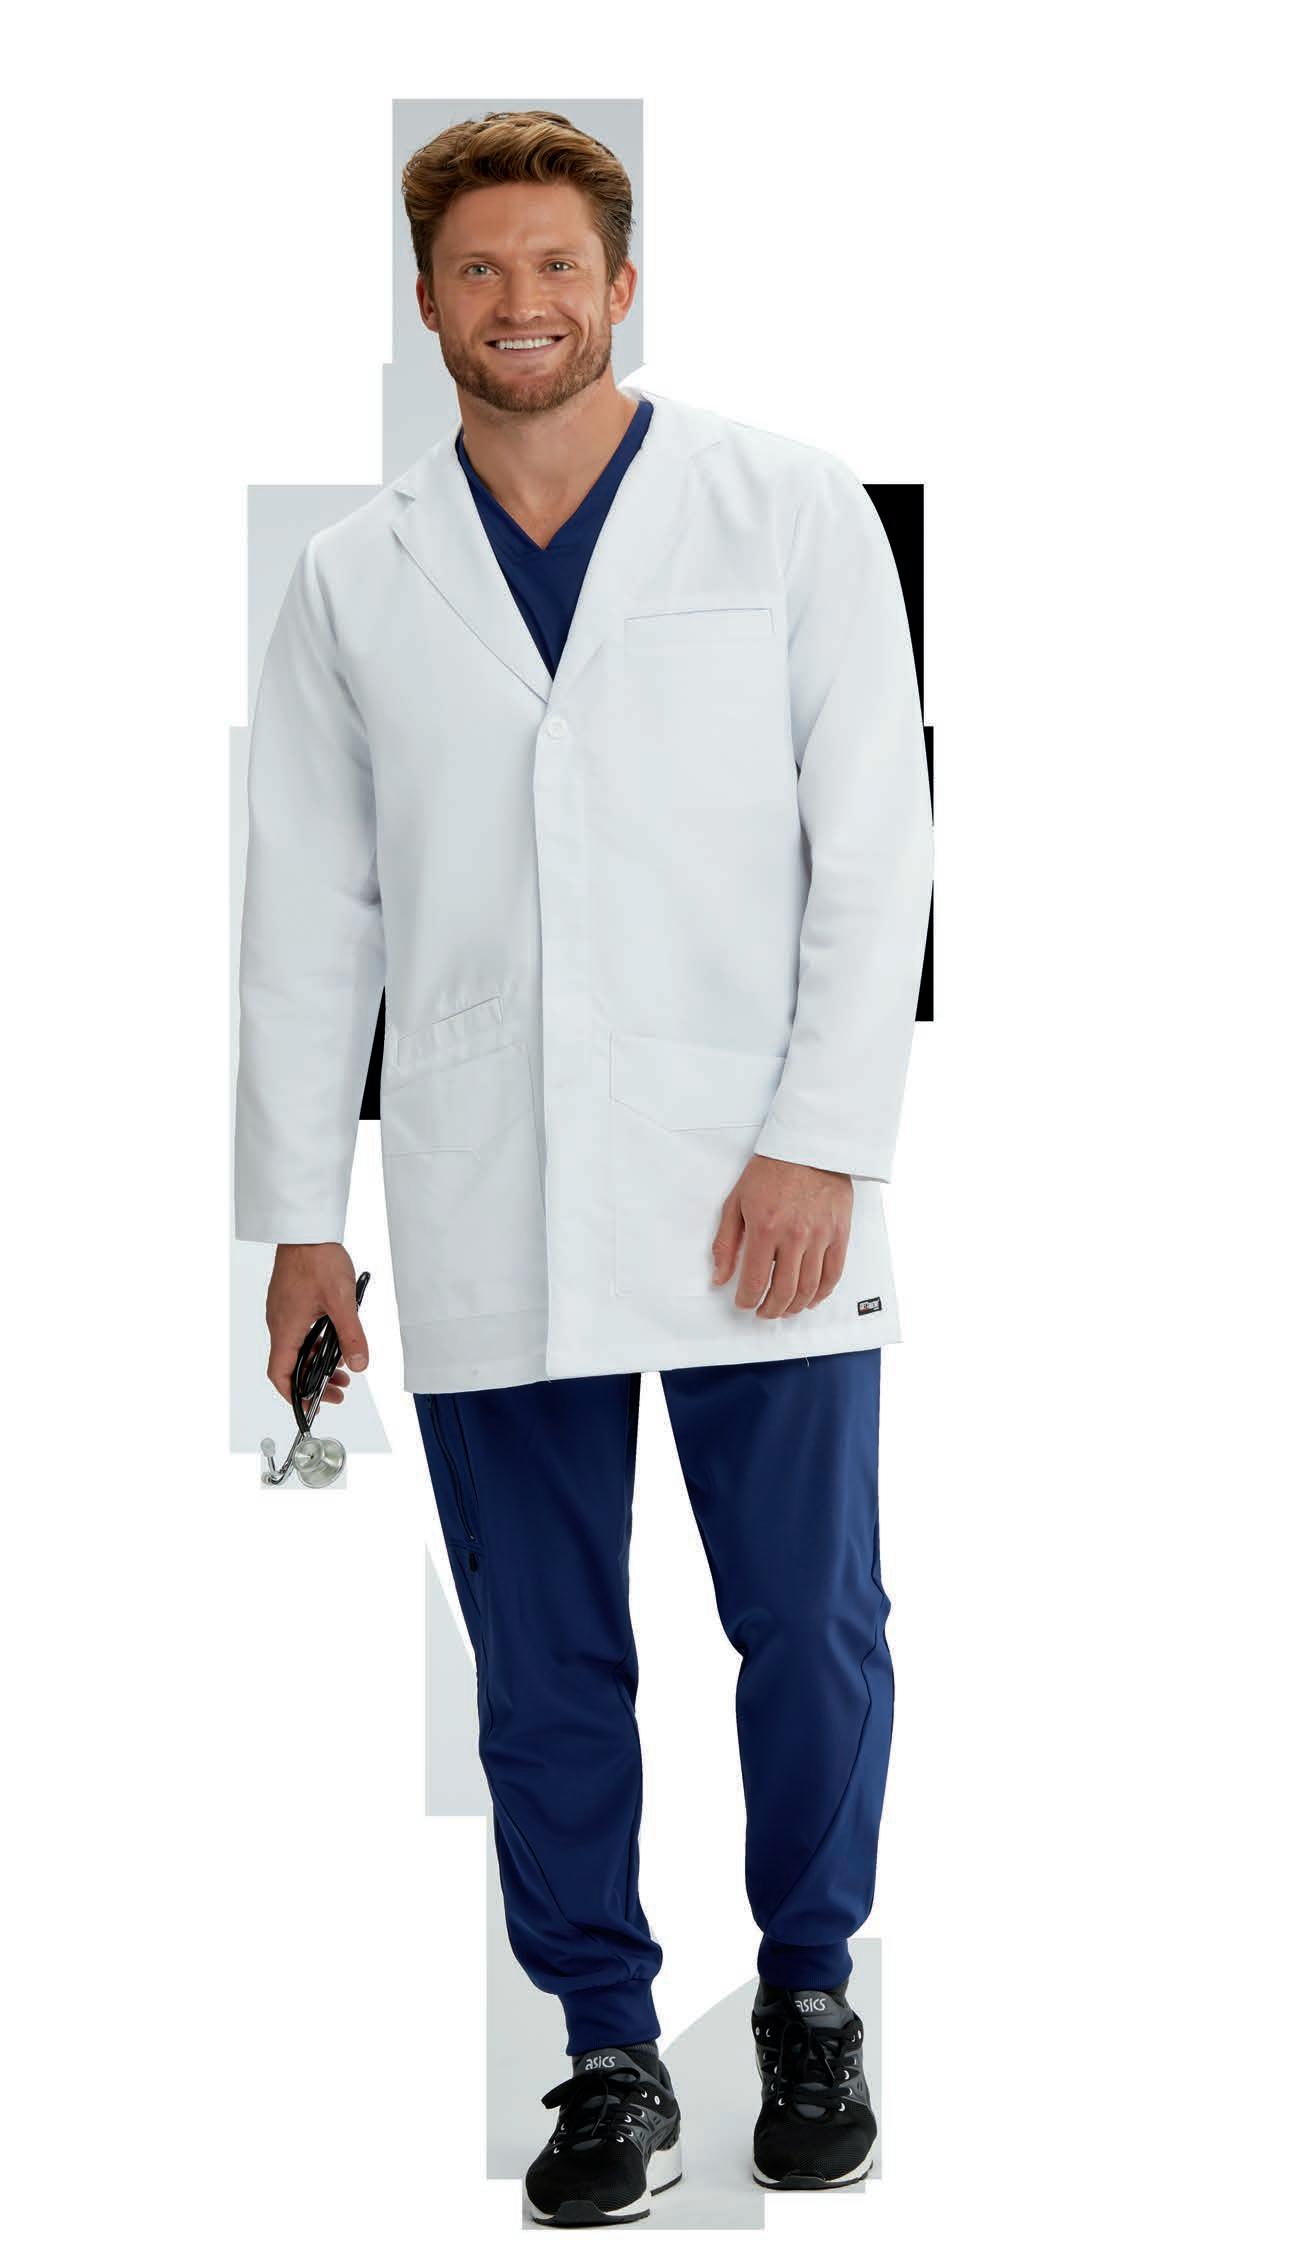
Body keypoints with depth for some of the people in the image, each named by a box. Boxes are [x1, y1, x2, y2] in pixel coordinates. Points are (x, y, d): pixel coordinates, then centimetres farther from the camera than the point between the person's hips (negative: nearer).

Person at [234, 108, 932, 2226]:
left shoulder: (788, 513, 3)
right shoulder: (358, 581, 10)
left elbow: (873, 844, -1)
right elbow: (308, 918, 11)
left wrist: (820, 1145, -10)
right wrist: (298, 1214, 7)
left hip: (756, 1184, -2)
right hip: (487, 1220, 2)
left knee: (812, 1630, 2)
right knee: (543, 1667, 5)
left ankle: (810, 1992, 24)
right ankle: (612, 2058, 18)